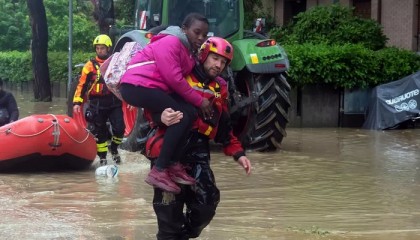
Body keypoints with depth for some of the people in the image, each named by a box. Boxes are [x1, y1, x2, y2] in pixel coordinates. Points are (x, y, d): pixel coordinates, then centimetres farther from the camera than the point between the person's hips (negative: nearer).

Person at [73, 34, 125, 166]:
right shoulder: (90, 65, 1)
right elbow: (81, 85, -1)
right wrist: (77, 102, -9)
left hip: (114, 102, 1)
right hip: (97, 104, -1)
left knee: (119, 128, -7)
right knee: (99, 132, 3)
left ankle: (114, 149, 20)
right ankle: (102, 157, 15)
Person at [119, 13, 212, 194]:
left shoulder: (190, 51, 18)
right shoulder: (170, 43, -13)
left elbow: (181, 79, 9)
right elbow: (174, 79, -19)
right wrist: (199, 101, -13)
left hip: (155, 89, 10)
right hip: (136, 86, -10)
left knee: (190, 112, -6)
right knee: (181, 116, -19)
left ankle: (172, 164, -5)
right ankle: (158, 171, -20)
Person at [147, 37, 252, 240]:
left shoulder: (220, 89, 19)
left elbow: (224, 128, 24)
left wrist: (237, 153, 15)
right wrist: (160, 116, -30)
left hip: (198, 152, 6)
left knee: (206, 203, -3)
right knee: (170, 207, -7)